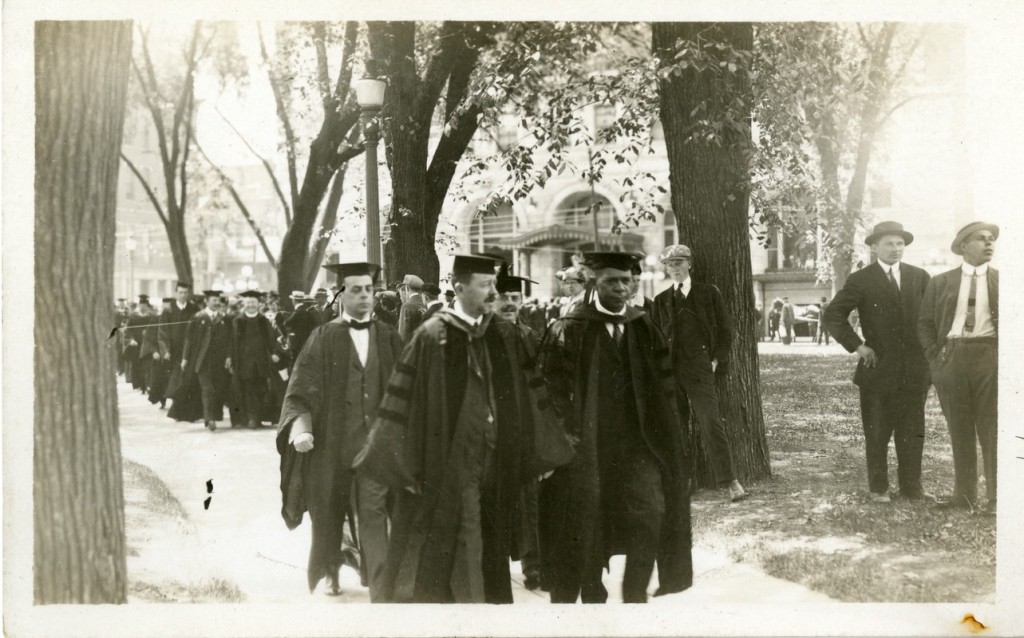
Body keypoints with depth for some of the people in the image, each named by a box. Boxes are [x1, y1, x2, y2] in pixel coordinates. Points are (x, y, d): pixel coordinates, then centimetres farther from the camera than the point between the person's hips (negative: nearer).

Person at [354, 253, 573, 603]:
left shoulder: (505, 335, 7)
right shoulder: (432, 337, -8)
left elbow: (529, 396, 11)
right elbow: (405, 401, -8)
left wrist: (543, 449, 9)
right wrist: (402, 465, -10)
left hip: (497, 466, 5)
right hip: (446, 467, -4)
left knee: (489, 556, 11)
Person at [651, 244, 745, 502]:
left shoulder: (708, 293, 8)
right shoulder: (661, 300, 15)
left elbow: (725, 328, 7)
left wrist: (716, 360, -2)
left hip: (699, 367, -3)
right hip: (670, 370, 4)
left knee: (711, 423, -13)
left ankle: (730, 481, -13)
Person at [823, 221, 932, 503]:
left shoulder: (919, 277, 9)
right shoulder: (861, 280, -2)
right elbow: (833, 315, -3)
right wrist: (857, 345, -8)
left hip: (915, 368, 3)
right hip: (878, 368, -3)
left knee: (913, 432, 6)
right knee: (877, 434, 4)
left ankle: (911, 486, 15)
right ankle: (878, 488, 13)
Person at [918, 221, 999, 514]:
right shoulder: (940, 283, 9)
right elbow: (925, 323, 10)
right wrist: (935, 357, 1)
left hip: (991, 357, -1)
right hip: (951, 357, 1)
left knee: (993, 429, -1)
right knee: (959, 430, 6)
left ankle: (997, 497, 3)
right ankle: (964, 493, 14)